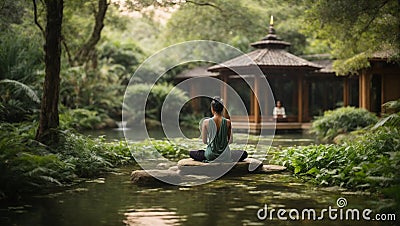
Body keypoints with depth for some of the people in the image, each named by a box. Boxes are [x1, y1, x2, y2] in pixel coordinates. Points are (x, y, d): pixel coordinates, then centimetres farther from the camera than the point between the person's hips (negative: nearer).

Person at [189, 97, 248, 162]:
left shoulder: (206, 122, -12)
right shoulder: (228, 122, -10)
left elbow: (204, 141, -3)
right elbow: (231, 140, 0)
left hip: (211, 155, 0)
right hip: (225, 155, 0)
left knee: (191, 153, 27)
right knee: (244, 154, 26)